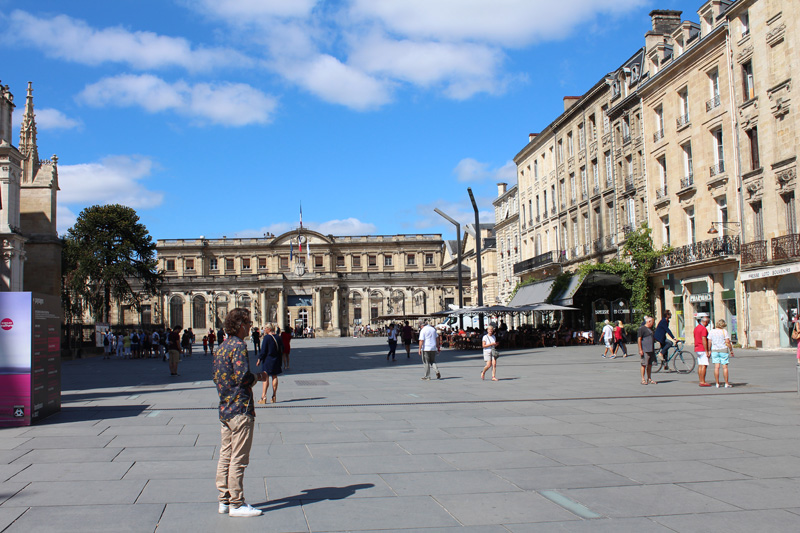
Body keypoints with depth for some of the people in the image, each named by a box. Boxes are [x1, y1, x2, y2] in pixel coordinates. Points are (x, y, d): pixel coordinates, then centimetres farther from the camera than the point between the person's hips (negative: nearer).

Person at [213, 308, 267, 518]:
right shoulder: (239, 346, -14)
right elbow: (243, 376, -24)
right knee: (239, 459, -3)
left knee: (225, 457, 13)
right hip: (240, 409, -9)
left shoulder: (221, 347, 13)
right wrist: (258, 377, -4)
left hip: (224, 409, 9)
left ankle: (224, 500, 19)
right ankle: (236, 504, 2)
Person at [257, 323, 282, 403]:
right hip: (276, 361, 6)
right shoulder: (278, 338, 6)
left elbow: (263, 350, -14)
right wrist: (280, 361, 19)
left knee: (266, 378, -4)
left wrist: (259, 359, -7)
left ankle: (264, 397, -7)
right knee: (274, 377, 10)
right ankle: (274, 396, 12)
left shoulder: (266, 337, -11)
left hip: (267, 360, -5)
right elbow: (281, 350, 11)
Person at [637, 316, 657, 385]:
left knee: (650, 364, 9)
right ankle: (643, 379, -1)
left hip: (651, 350, 8)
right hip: (645, 350, -8)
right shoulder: (642, 329, -8)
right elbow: (639, 339, -12)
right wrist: (640, 350, -16)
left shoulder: (650, 329, 19)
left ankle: (649, 379, 16)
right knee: (644, 364, -5)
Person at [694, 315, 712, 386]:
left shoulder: (696, 328, 16)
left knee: (700, 365, 8)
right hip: (703, 349, -9)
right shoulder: (703, 328, -13)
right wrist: (706, 351, -17)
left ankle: (701, 381, 9)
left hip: (697, 349, 9)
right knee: (704, 365, -9)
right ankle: (703, 382, -11)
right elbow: (704, 340, -19)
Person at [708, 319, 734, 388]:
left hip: (714, 350, 3)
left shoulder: (711, 331, 3)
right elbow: (727, 342, -10)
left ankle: (717, 384, 1)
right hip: (723, 350, -3)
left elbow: (709, 342, 3)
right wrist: (731, 350, -3)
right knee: (725, 367, 2)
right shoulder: (724, 331, -6)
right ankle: (726, 384, 3)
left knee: (716, 367, 1)